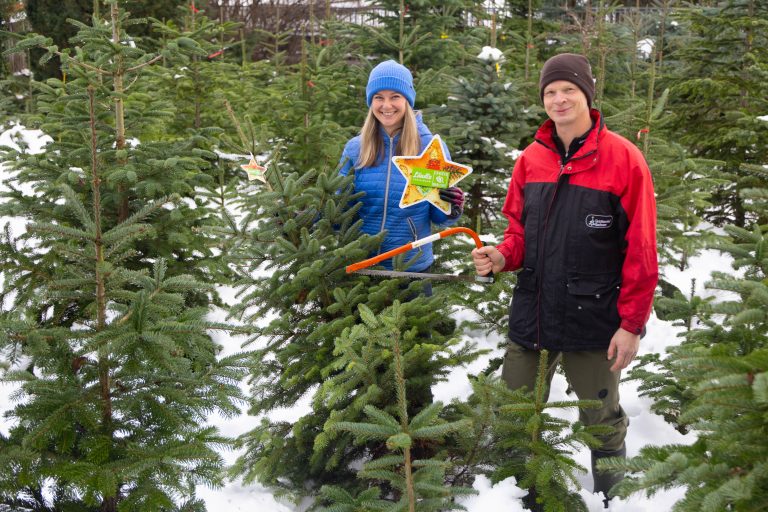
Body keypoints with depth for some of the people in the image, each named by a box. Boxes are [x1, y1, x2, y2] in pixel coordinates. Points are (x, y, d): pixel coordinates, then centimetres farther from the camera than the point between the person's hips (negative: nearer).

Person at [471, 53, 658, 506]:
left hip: (593, 321, -4)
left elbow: (640, 250, -9)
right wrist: (502, 257, -8)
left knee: (603, 423, 13)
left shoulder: (623, 158, -9)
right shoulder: (531, 159, 5)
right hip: (531, 313, 4)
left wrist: (632, 323, -11)